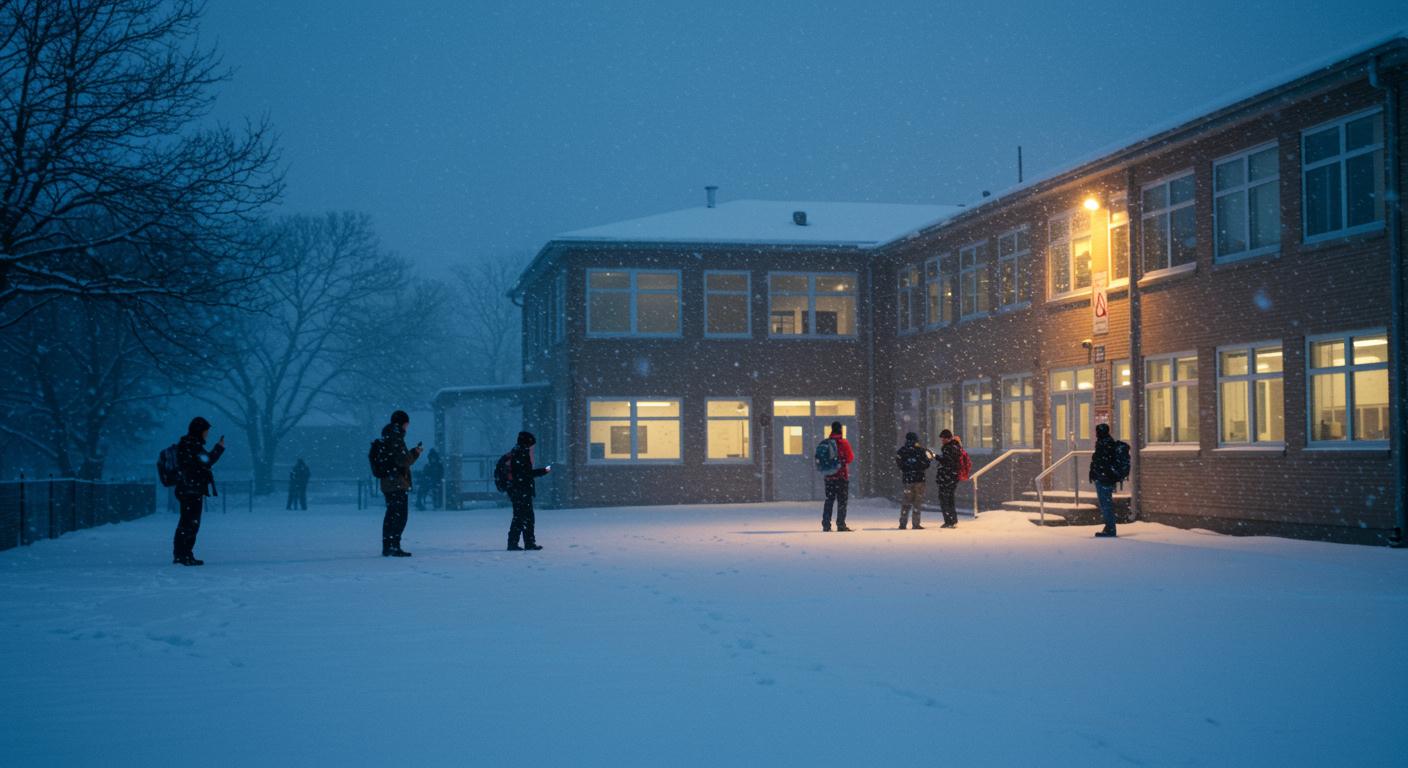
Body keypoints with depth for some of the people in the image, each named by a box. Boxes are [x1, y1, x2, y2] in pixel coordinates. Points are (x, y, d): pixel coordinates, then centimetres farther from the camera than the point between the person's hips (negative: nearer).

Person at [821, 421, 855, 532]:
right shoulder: (843, 443, -10)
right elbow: (850, 458, -5)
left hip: (828, 476, 4)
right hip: (842, 475, -4)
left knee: (829, 500, 9)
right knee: (842, 501, 1)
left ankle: (826, 524, 5)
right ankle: (840, 524, -2)